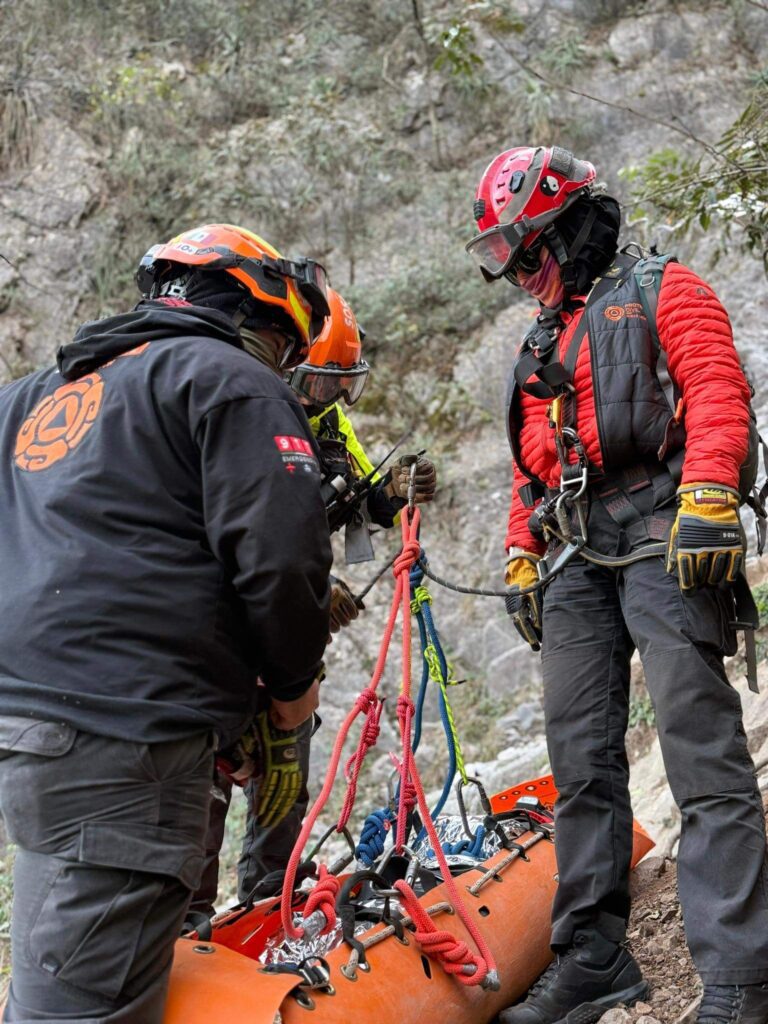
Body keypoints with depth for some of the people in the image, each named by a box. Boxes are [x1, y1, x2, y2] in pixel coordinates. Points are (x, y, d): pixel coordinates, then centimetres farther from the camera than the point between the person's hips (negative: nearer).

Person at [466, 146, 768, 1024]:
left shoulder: (661, 292, 6)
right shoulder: (541, 340, 28)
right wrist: (520, 557, 18)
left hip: (662, 538, -7)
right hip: (575, 556, 7)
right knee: (580, 755, 4)